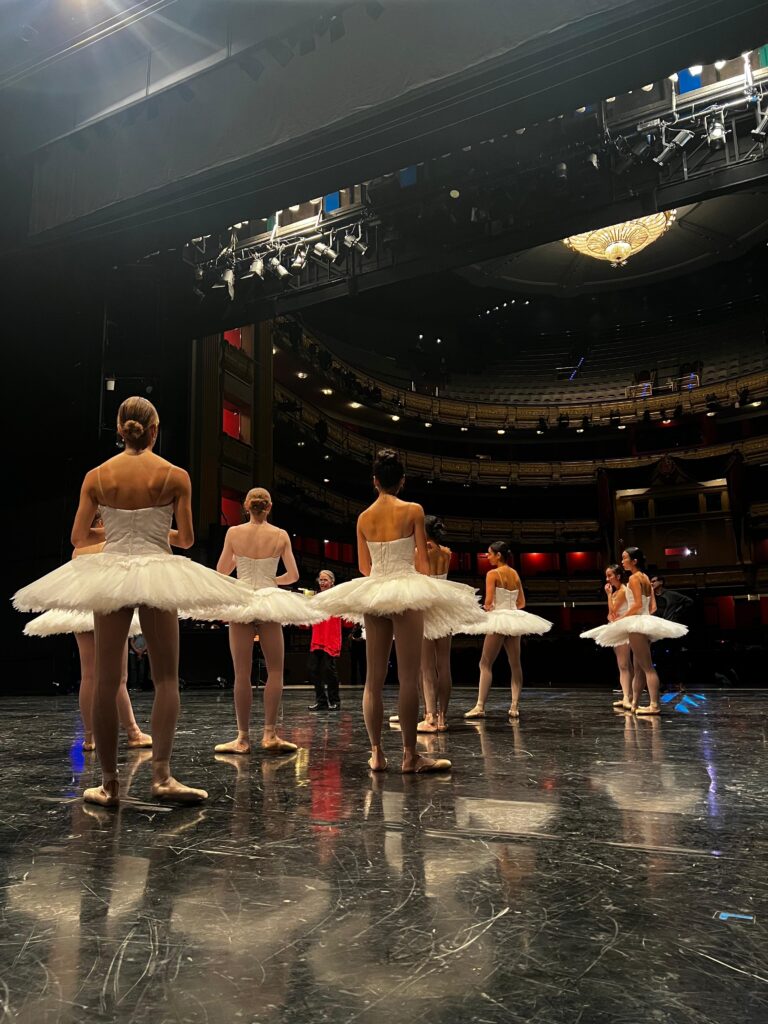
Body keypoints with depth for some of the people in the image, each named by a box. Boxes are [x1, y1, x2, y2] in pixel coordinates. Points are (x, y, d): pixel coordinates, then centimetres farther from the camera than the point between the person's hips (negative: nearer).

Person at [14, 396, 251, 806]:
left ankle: (109, 783, 14)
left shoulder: (97, 476, 2)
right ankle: (162, 774, -3)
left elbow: (79, 537, 5)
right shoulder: (175, 476, -3)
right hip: (158, 575, -2)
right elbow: (186, 538, -1)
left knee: (107, 679, 8)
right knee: (166, 677, 6)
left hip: (109, 574, 2)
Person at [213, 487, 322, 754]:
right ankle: (270, 734, 4)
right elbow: (293, 575, 2)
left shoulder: (234, 533, -3)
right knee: (275, 671, 8)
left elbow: (221, 572, 5)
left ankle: (243, 738, 9)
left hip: (240, 601, 0)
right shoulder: (280, 535, -1)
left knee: (242, 674, 4)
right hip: (270, 601, 0)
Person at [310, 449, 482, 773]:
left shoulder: (364, 517, 6)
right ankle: (410, 755, 2)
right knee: (408, 678, -2)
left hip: (371, 594, 4)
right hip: (407, 593, -4)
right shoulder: (413, 510, -4)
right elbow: (421, 561, -4)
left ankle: (376, 753, 13)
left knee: (373, 679, 8)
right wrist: (426, 597, 8)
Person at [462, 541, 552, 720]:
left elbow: (488, 600, -17)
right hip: (515, 619, 7)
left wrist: (486, 609, 2)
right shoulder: (515, 574, 10)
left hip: (498, 619, -7)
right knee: (515, 664, 8)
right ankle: (515, 707, 9)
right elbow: (521, 602, 12)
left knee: (486, 664, -2)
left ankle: (480, 707, -5)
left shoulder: (493, 573, -11)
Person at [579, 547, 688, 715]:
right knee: (638, 669, 12)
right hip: (645, 623, 10)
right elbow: (653, 606, 13)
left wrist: (621, 618, -12)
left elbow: (637, 604, -19)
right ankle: (634, 704, 18)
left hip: (636, 623, -10)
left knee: (647, 667, -11)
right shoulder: (645, 578, 16)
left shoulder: (634, 577, -10)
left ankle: (654, 705, -13)